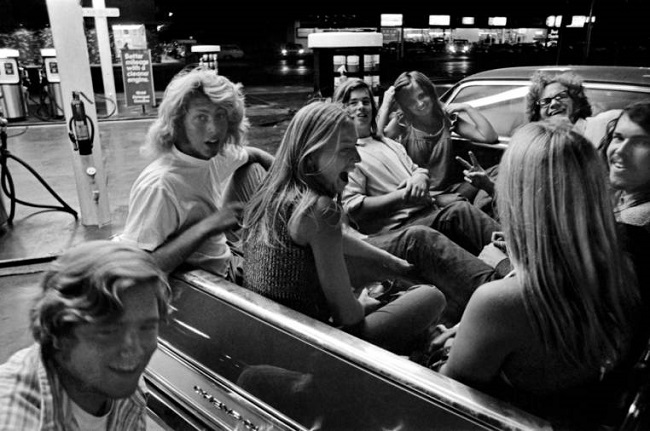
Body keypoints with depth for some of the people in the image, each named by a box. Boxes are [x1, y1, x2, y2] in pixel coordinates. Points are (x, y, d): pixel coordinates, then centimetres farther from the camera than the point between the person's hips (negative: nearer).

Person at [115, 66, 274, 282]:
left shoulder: (215, 153, -7)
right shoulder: (158, 186, -32)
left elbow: (252, 154, 16)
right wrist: (206, 227, -37)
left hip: (227, 254, 8)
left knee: (253, 170, 11)